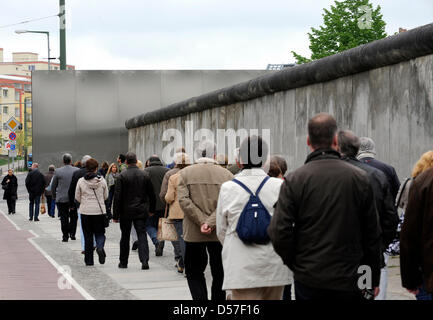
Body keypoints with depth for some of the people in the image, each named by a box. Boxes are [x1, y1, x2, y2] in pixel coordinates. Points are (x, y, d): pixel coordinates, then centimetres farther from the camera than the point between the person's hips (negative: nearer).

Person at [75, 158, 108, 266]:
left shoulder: (81, 181, -5)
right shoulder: (102, 180, -5)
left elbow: (77, 198, 3)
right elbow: (106, 196, 5)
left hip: (85, 211, 0)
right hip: (99, 210, 0)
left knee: (88, 235, 8)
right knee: (100, 232, 12)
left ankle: (89, 260, 10)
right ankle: (100, 247, -20)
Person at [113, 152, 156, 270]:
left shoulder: (122, 176, -10)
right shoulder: (145, 175, 0)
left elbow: (117, 197, -11)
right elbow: (151, 194, 7)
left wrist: (115, 215, -6)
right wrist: (151, 210, 19)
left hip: (126, 211, -2)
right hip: (141, 211, 2)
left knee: (125, 237, 11)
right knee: (142, 235, 1)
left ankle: (123, 262, 20)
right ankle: (144, 261, -13)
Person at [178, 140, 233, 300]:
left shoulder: (184, 173, 1)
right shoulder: (226, 174, -1)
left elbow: (183, 200, -11)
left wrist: (202, 221, -12)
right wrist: (211, 223, -15)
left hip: (194, 233, 0)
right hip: (220, 233, 0)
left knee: (194, 272, 9)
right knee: (219, 274, 12)